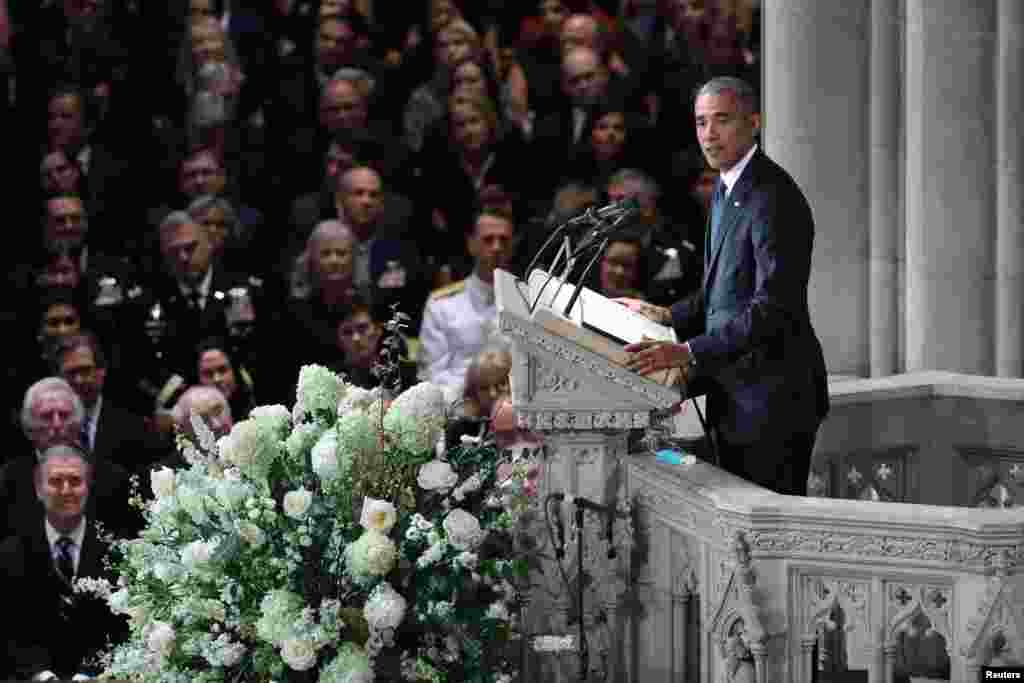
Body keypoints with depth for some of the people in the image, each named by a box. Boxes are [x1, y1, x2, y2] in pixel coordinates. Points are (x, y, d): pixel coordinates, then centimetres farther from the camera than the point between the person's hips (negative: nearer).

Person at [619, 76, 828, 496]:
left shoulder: (773, 198, -19)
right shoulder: (727, 188, 13)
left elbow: (773, 307, -27)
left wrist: (688, 353, -32)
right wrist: (669, 317, 10)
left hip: (772, 398, -10)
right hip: (734, 396, 10)